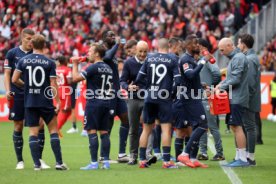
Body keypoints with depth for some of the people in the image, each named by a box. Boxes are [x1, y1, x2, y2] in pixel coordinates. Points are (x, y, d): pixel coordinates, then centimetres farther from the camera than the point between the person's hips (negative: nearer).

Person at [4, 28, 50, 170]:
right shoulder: (12, 53, 1)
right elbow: (7, 73, 2)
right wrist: (8, 90, -10)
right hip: (18, 96, -1)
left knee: (40, 125, -5)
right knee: (18, 127, 3)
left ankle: (39, 159, 5)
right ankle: (20, 160, 12)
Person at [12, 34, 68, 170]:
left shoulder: (23, 61, -1)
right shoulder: (49, 63, -5)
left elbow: (14, 79, -3)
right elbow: (53, 84, -8)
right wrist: (58, 101, -3)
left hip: (29, 102, 1)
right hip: (46, 101, -1)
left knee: (33, 132, 5)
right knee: (53, 130, 8)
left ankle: (37, 164, -1)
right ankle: (59, 162, 4)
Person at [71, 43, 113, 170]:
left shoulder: (93, 68, -11)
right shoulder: (108, 68, 13)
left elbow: (75, 78, -11)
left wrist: (75, 64, 0)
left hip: (94, 102, -7)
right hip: (106, 102, 7)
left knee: (92, 132, -6)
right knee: (104, 132, 9)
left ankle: (94, 163, -9)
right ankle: (106, 161, 7)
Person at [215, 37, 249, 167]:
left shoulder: (239, 58, -14)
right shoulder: (233, 58, 17)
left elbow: (235, 79, -19)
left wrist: (221, 87, -12)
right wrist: (220, 85, 4)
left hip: (238, 99, -10)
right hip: (233, 99, 10)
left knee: (237, 127, -10)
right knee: (234, 127, 11)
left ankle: (243, 159, -10)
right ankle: (239, 157, 15)